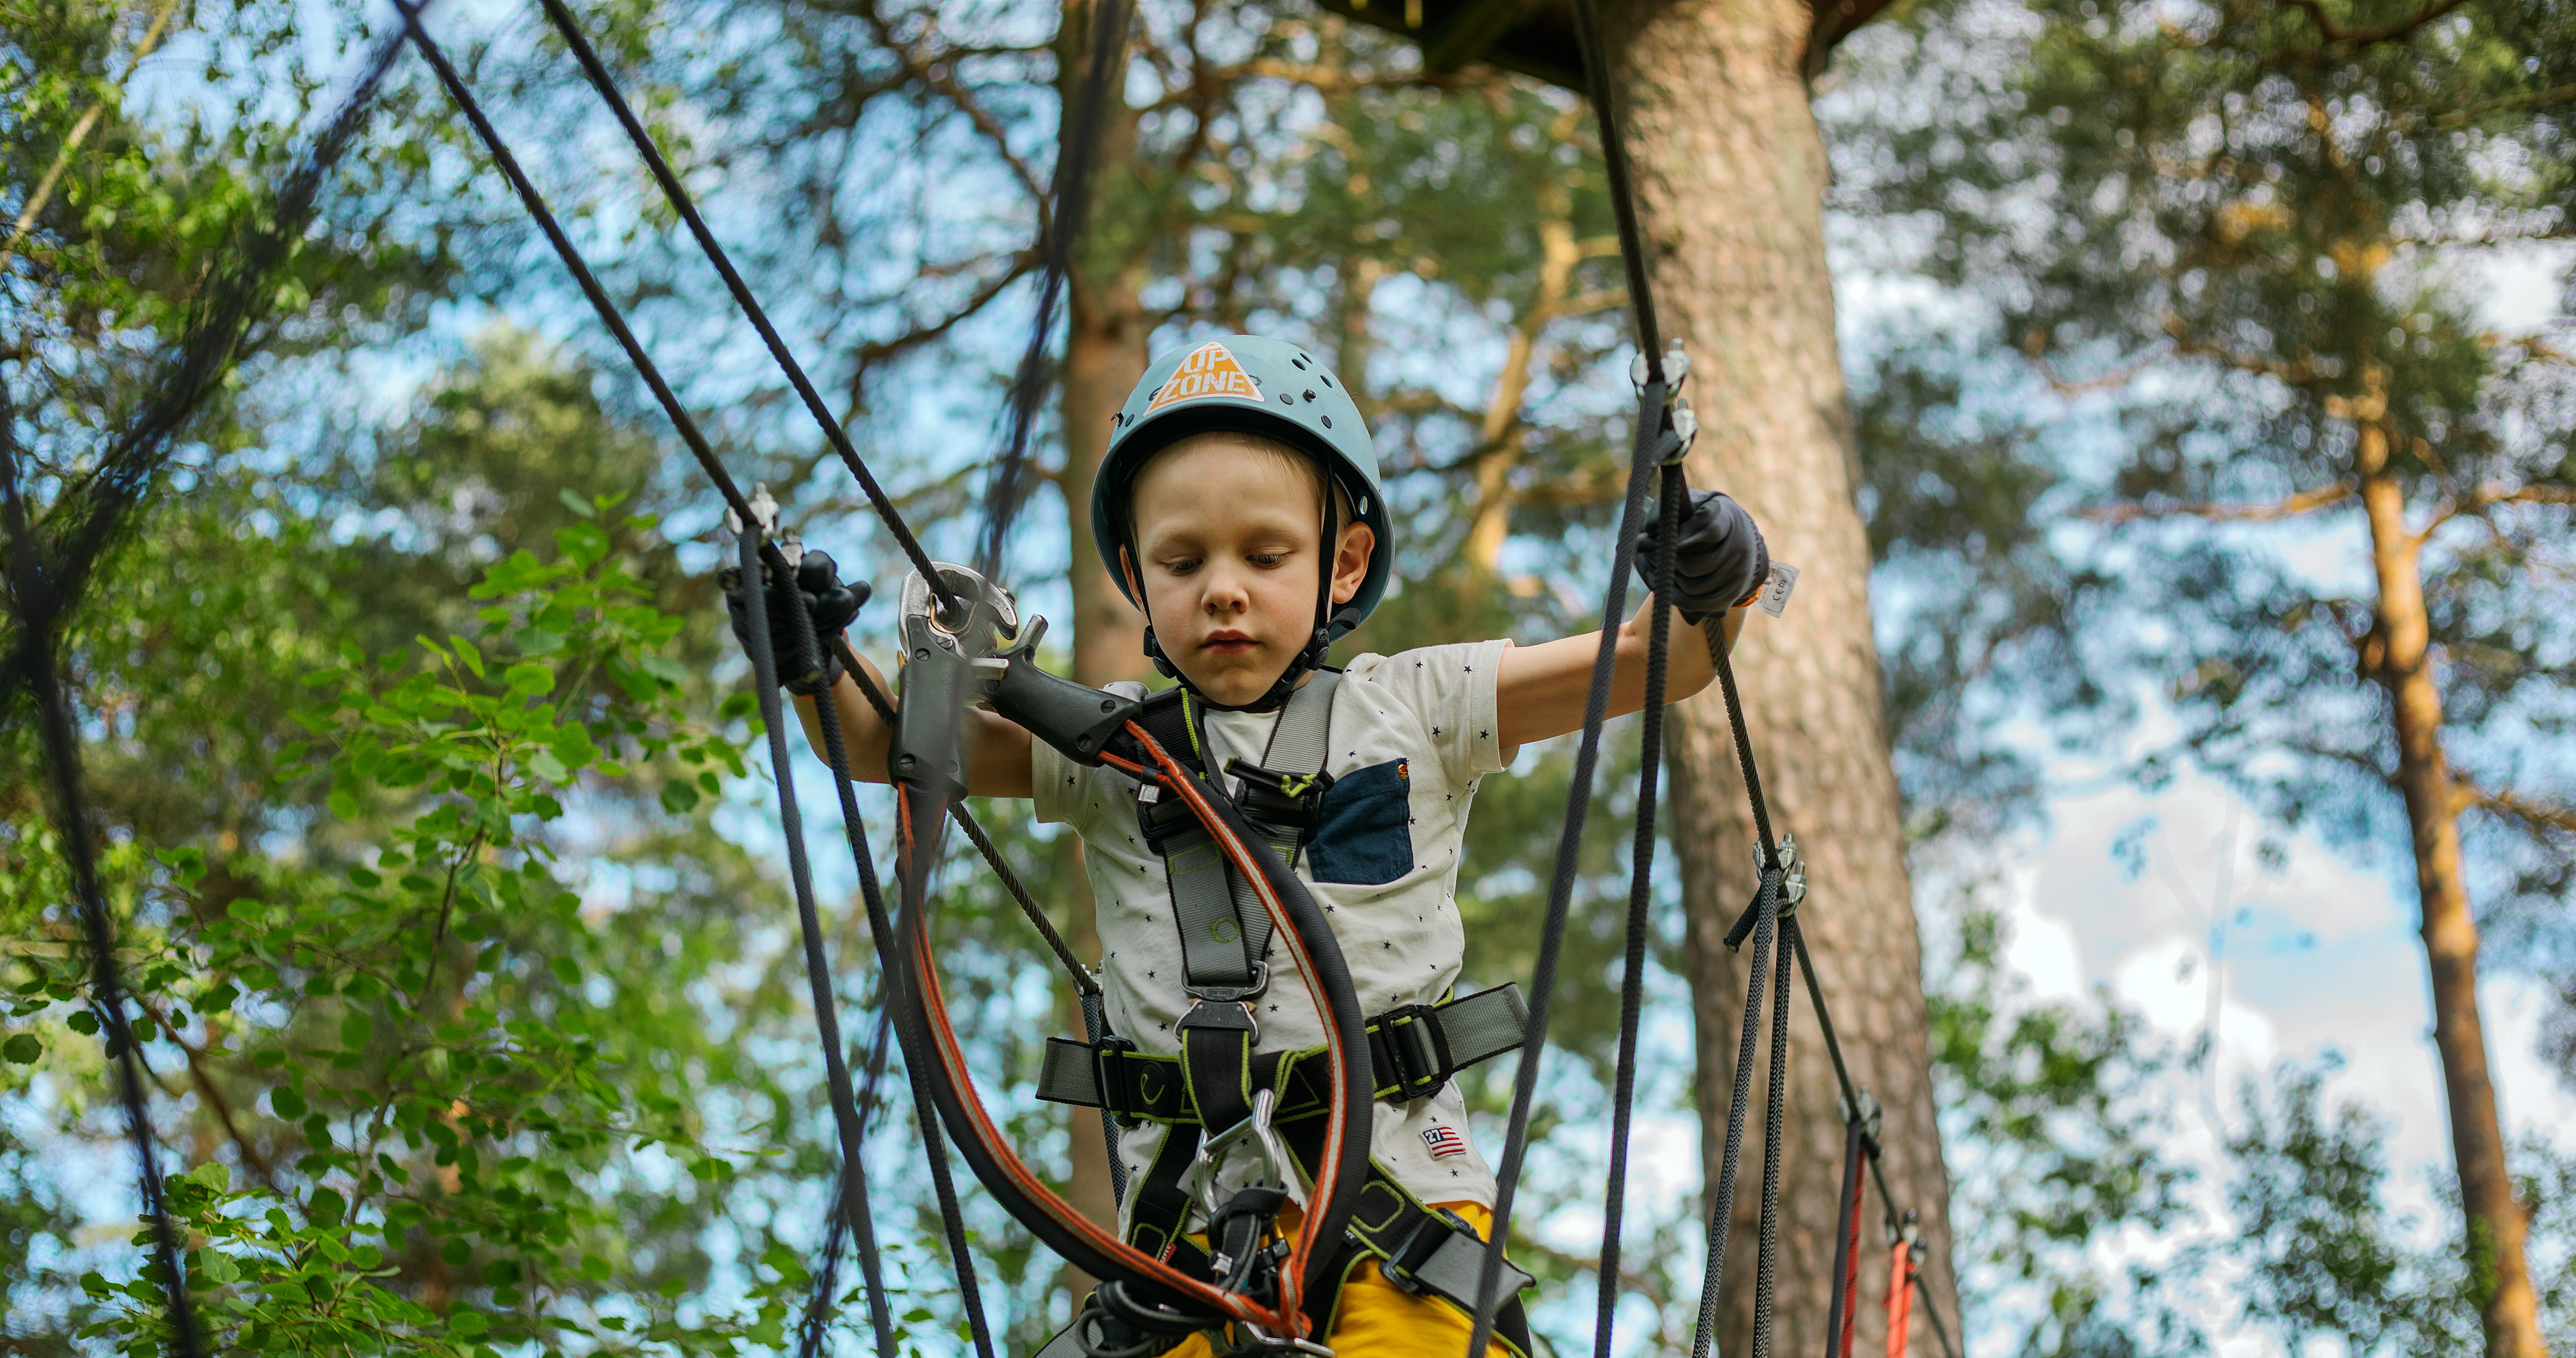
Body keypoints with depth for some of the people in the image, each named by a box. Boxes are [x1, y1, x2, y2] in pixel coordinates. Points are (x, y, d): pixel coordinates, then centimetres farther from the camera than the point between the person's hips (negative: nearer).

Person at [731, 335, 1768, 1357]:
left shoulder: (1414, 711, 7)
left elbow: (1644, 663, 5)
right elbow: (885, 742, 8)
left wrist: (1703, 594, -16)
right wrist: (811, 666, -11)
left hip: (1400, 1191, -1)